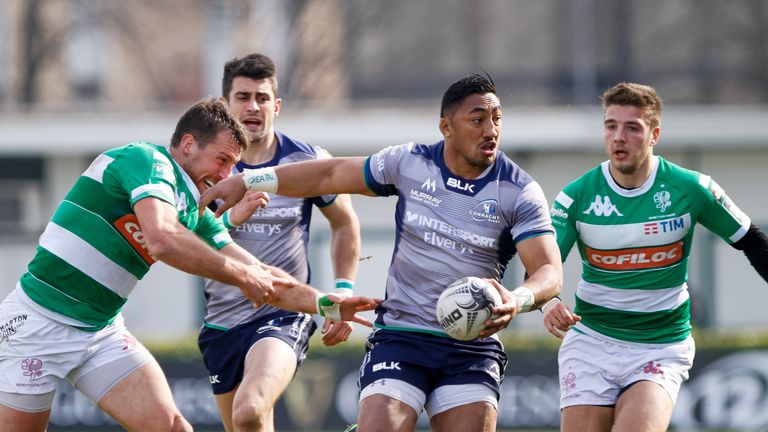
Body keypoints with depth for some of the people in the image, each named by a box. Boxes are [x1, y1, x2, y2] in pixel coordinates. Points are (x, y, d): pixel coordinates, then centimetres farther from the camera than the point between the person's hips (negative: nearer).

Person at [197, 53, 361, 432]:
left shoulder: (307, 161, -4)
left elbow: (344, 223, 13)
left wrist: (344, 291, 3)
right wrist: (230, 219, -32)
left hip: (284, 316, -4)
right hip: (222, 323, 4)